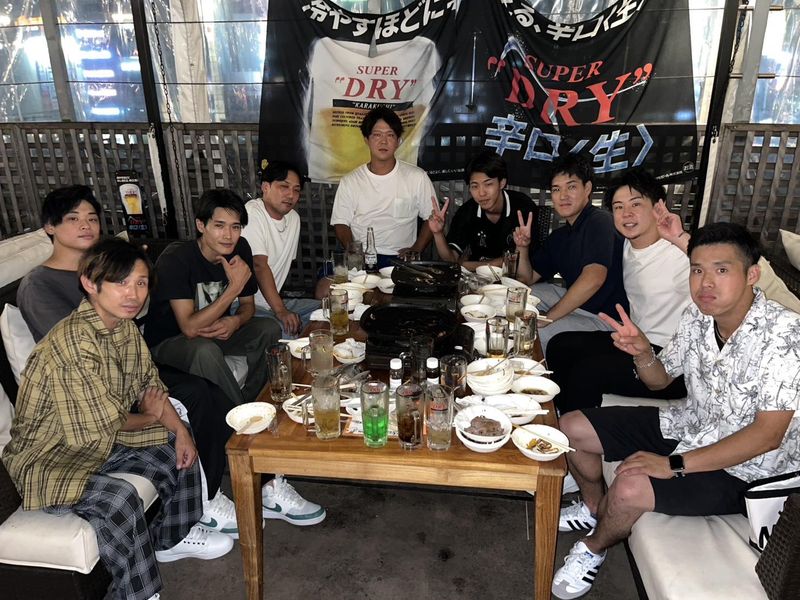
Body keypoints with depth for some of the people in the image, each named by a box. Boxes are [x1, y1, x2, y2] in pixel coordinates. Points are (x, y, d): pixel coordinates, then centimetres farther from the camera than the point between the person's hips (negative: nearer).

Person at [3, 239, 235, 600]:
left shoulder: (124, 326, -4)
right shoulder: (73, 342, -31)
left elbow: (149, 386, 5)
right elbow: (103, 424, -26)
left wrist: (179, 430, -9)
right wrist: (150, 417, -7)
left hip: (103, 440, 9)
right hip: (47, 458, -9)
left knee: (178, 450, 6)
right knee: (118, 498, -29)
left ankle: (174, 537, 27)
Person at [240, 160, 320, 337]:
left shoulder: (293, 218, 12)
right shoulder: (251, 213, -16)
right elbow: (259, 265, -24)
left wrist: (280, 303, 9)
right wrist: (280, 310, -28)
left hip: (272, 301, 9)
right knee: (285, 331, -32)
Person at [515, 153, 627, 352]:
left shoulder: (600, 222, -16)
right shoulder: (559, 236, 12)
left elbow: (593, 278, -31)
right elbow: (527, 279, 16)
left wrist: (547, 318, -27)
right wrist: (523, 248, -4)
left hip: (605, 318, -9)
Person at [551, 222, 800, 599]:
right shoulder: (698, 315, -7)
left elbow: (768, 435, -28)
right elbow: (660, 379, 7)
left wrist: (674, 465, -30)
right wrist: (642, 353, -17)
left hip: (738, 468, -7)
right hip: (687, 424, 7)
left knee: (631, 489, -30)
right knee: (571, 428, 2)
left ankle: (593, 549, 5)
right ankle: (595, 506, 31)